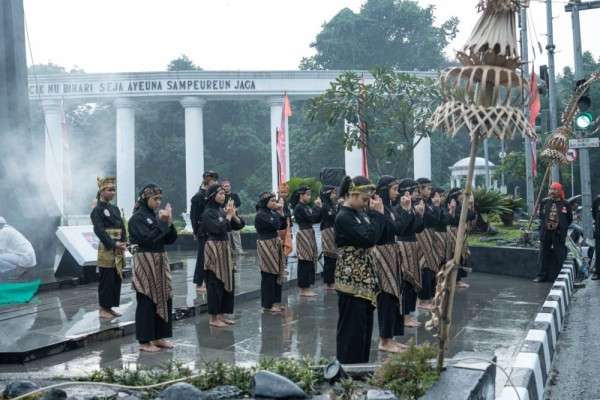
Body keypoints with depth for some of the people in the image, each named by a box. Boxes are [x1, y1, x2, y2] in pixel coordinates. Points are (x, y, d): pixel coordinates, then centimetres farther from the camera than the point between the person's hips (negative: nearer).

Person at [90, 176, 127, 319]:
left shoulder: (115, 209, 15)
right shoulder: (97, 210, -7)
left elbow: (122, 227, 10)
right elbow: (99, 230, -16)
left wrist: (124, 243, -6)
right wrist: (113, 244, -22)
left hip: (118, 251, 7)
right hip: (107, 250, -7)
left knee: (117, 279, 8)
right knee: (107, 280, -3)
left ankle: (109, 307, 18)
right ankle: (103, 309, 7)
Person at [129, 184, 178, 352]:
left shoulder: (157, 215, 11)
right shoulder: (137, 218, -10)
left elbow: (171, 239, 8)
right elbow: (148, 238, -23)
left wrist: (169, 223, -7)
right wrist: (162, 222, -18)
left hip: (160, 261, 8)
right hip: (145, 262, -7)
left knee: (164, 298, 9)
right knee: (147, 301, -2)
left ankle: (159, 337, 20)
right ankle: (144, 341, 6)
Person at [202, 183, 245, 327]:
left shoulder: (223, 210, 10)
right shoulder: (208, 213, -11)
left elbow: (239, 225, 9)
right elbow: (219, 228, -24)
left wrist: (233, 215, -8)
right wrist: (228, 215, -14)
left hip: (225, 248, 8)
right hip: (214, 249, -8)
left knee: (228, 282, 11)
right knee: (215, 284, -3)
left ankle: (221, 315, 20)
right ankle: (213, 317, 6)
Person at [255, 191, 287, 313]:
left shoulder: (271, 213, 11)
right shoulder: (260, 215, -14)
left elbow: (283, 226, 12)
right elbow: (275, 225, -23)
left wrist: (281, 212, 2)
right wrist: (278, 212, -11)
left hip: (275, 245, 9)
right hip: (266, 246, -9)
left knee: (277, 274, 11)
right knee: (269, 275, -3)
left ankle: (275, 301, 20)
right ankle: (268, 304, 5)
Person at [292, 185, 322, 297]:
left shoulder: (307, 206, 13)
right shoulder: (299, 207, -12)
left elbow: (317, 220, 12)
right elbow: (311, 218, -20)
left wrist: (319, 208, 1)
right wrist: (316, 206, -10)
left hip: (310, 234, 9)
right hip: (303, 235, -9)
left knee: (309, 262, 10)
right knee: (304, 262, -6)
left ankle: (306, 287, 16)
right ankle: (303, 289, 0)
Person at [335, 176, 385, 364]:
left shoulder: (360, 214, 11)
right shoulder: (343, 218, -16)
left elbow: (377, 235, 11)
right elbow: (368, 239, -24)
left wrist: (377, 213, 1)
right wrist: (377, 213, -16)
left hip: (364, 278, 9)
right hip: (351, 280, -9)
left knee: (365, 325, 15)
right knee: (352, 327, -1)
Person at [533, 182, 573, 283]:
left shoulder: (565, 205, -2)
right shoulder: (544, 203, 6)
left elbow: (569, 219, 9)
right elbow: (541, 216, 20)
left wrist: (562, 227, 3)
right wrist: (543, 225, 8)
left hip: (558, 233, -3)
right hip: (545, 232, 3)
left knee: (559, 255, 3)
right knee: (544, 254, 8)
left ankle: (558, 276, 11)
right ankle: (542, 275, 16)